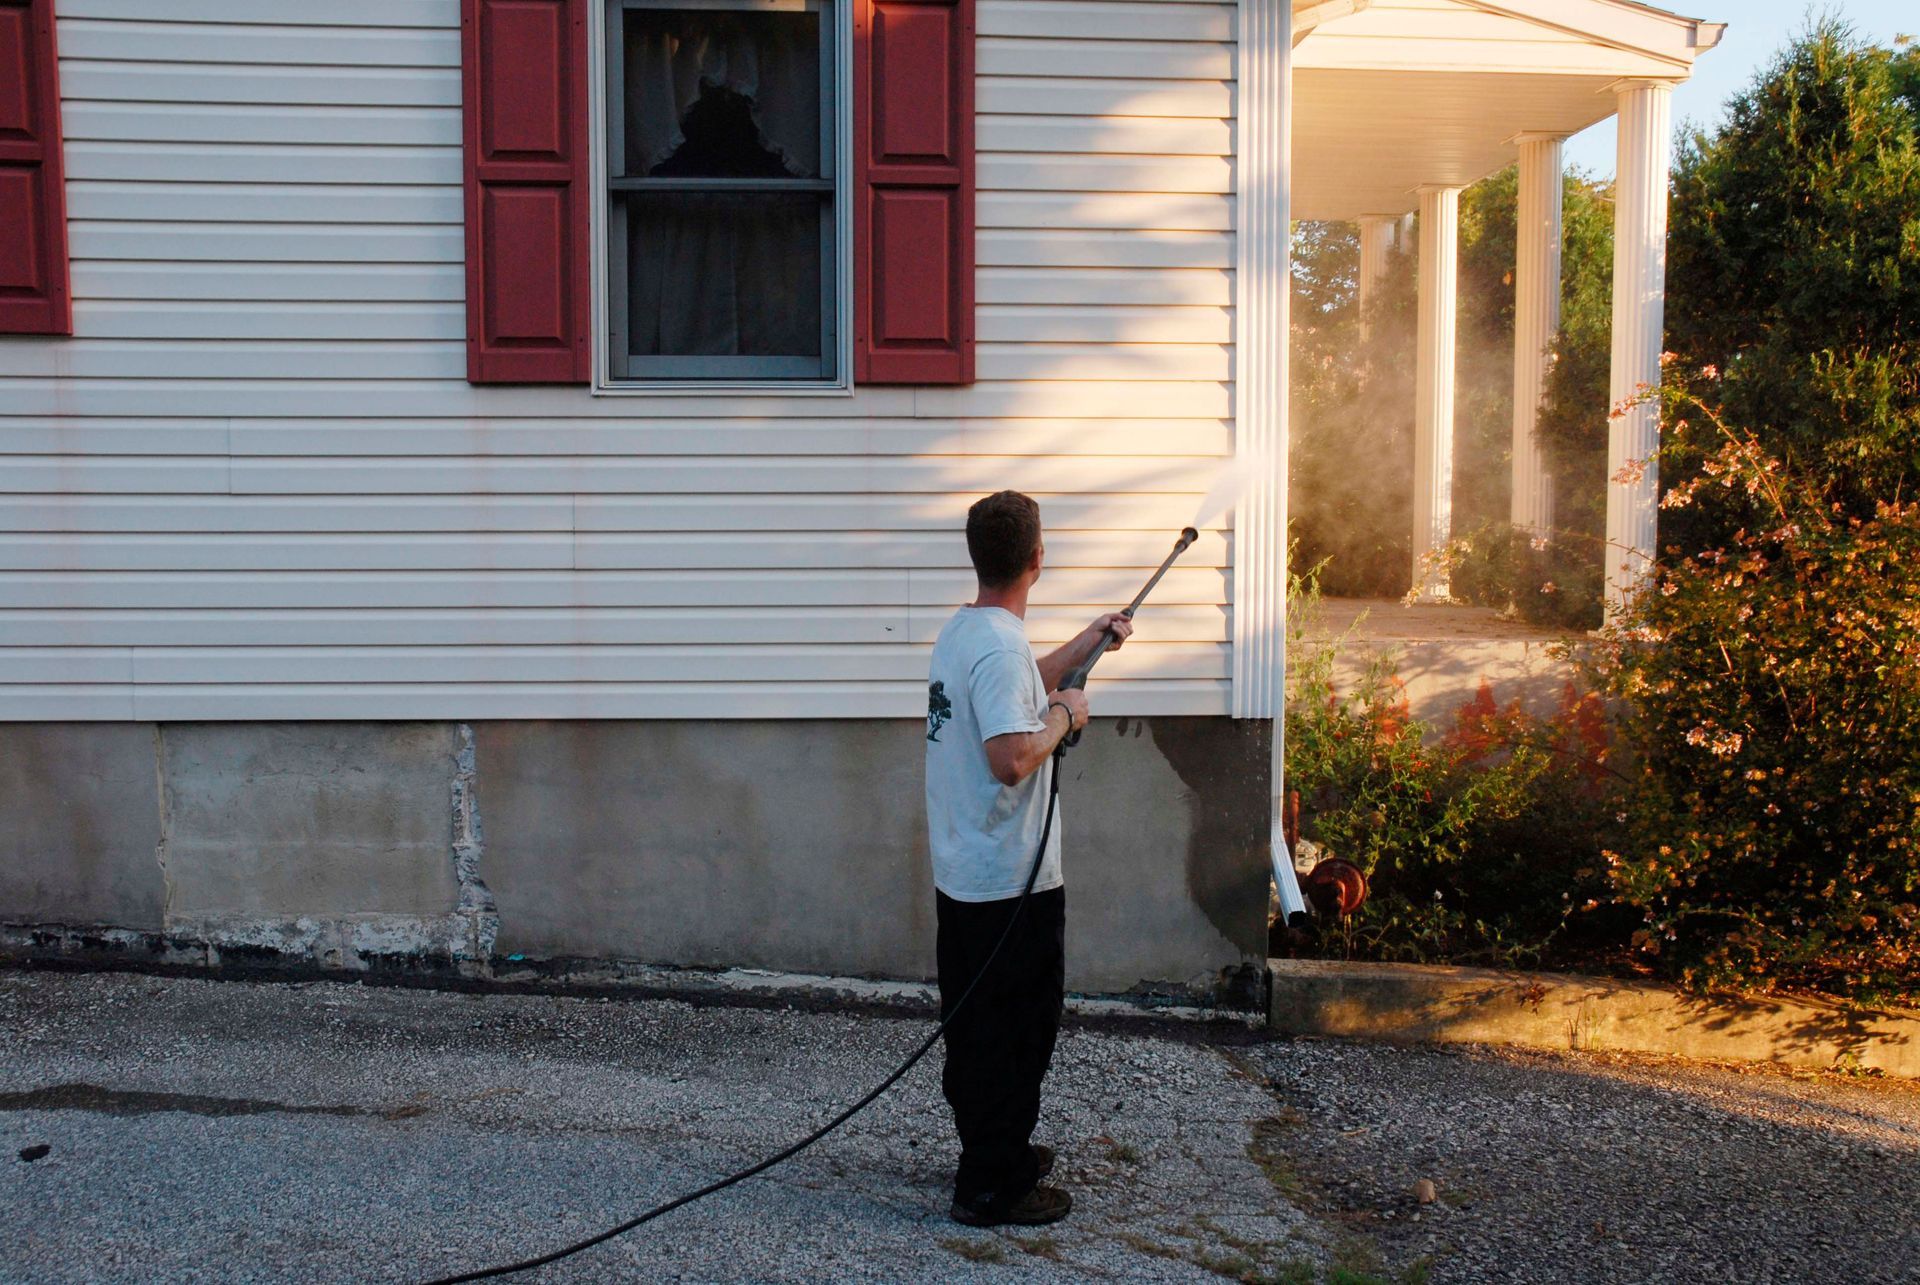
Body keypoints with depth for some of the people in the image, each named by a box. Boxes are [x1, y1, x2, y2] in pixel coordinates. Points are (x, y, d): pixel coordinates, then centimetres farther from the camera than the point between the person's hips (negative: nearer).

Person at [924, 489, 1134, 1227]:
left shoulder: (962, 632, 10)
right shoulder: (1001, 645, -22)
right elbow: (1013, 759, -31)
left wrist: (1088, 642, 33)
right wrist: (1065, 716, -14)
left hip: (960, 876, 10)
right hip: (1011, 884, -10)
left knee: (976, 1027, 19)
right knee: (1012, 1034, 3)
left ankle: (995, 1152, 35)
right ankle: (992, 1187, 13)